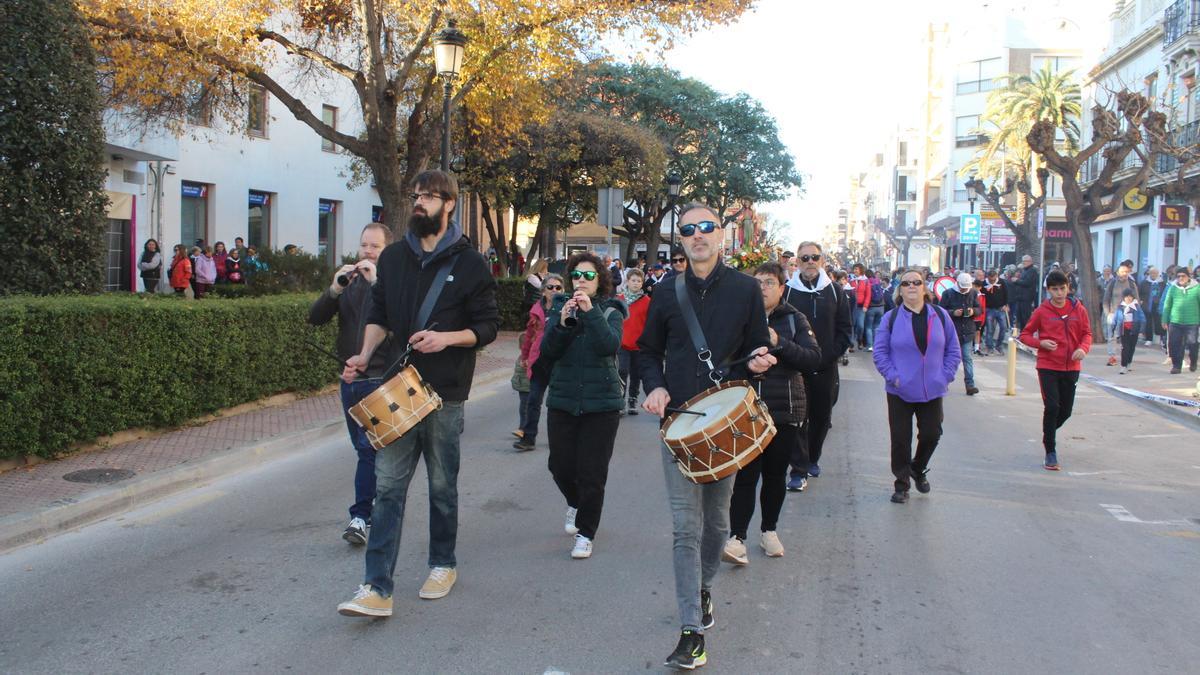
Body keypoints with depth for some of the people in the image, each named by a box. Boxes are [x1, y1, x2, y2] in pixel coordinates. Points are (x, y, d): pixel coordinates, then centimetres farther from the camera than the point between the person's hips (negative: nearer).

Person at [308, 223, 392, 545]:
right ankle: (382, 503, 28)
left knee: (369, 447, -11)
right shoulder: (349, 281, 11)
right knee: (364, 449, 14)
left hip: (381, 378, -6)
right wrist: (334, 289, -16)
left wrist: (377, 283, -28)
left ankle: (360, 516, -7)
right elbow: (315, 318, 1)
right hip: (350, 379, 6)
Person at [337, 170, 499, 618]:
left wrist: (447, 338, -19)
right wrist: (365, 355, -2)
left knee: (442, 485, 11)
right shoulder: (393, 257, 9)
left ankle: (443, 565, 31)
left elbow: (488, 326, -3)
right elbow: (378, 314, 14)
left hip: (445, 394, -3)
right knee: (387, 484, -2)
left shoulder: (469, 263, -3)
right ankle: (377, 589, -1)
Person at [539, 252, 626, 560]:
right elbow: (547, 351, -6)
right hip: (562, 400, 3)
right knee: (560, 466, 7)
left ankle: (586, 532, 15)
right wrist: (562, 323, -21)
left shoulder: (610, 310, 0)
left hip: (601, 404, -2)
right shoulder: (560, 307, 6)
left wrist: (591, 312, -26)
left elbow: (610, 345, -18)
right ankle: (575, 503, 40)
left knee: (592, 473, -2)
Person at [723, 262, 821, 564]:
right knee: (746, 475, -8)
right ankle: (737, 538, -3)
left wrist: (779, 343, -19)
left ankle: (769, 529, 31)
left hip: (785, 411, 2)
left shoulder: (794, 319, 3)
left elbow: (814, 358, -7)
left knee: (776, 474, 13)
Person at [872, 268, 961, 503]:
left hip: (932, 391, 2)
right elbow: (880, 352, -1)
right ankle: (902, 483, 19)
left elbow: (953, 349, 7)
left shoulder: (940, 316, 2)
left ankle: (918, 469, 38)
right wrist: (893, 376, -11)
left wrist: (946, 375, -2)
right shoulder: (891, 318, -3)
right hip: (900, 392, -2)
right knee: (900, 439, 3)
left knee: (931, 435, 9)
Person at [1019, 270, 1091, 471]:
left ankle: (1048, 432, 40)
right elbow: (1025, 334, 4)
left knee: (1066, 410, 9)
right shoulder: (1042, 311, -4)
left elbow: (1087, 333, 8)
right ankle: (1050, 452, 1)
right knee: (1052, 407, -10)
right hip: (1048, 366, -3)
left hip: (1071, 367, 3)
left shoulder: (1078, 309, 1)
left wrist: (1083, 348, -13)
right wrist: (1040, 343, -15)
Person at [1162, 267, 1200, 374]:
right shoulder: (1173, 288, 3)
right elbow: (1167, 305, 7)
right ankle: (1176, 366, 11)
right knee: (1175, 345, 0)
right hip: (1175, 322, 1)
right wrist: (1165, 320, 4)